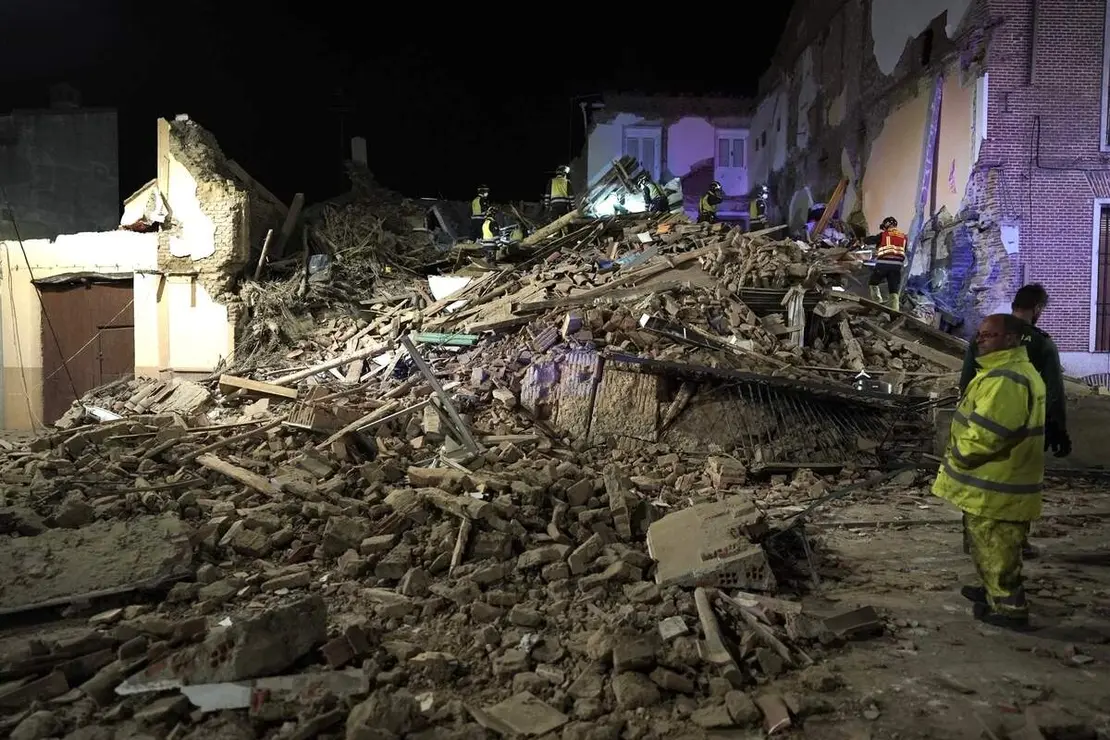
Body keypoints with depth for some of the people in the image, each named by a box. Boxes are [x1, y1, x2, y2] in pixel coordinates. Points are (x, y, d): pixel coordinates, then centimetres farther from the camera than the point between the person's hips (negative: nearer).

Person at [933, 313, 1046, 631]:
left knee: (994, 549, 2)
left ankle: (1010, 609, 13)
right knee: (989, 546, 24)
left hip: (994, 486, -11)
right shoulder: (1011, 371, 13)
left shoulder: (1005, 379, -26)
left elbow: (984, 434, -29)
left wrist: (957, 457, -12)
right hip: (997, 480, 11)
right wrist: (959, 457, 16)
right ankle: (996, 592, 39)